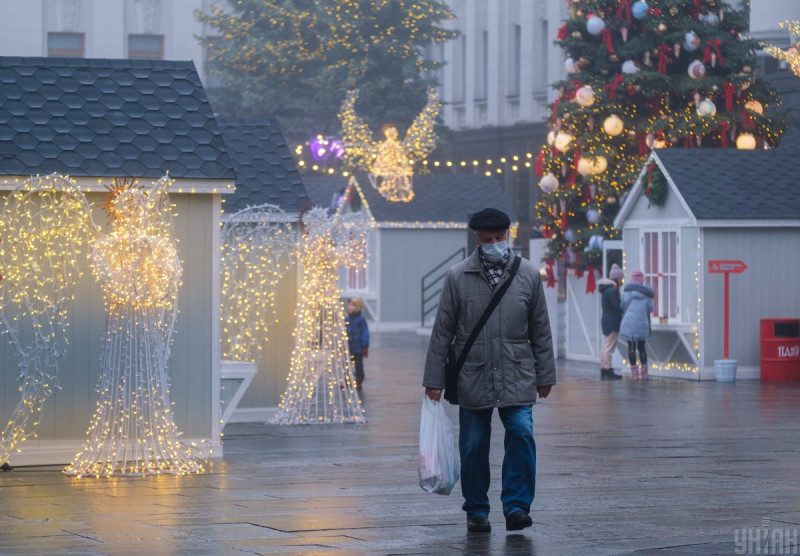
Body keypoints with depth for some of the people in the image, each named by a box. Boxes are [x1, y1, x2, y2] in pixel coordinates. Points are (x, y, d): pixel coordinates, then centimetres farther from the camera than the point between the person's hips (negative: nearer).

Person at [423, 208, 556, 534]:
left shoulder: (528, 275, 3)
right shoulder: (458, 278, -1)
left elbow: (540, 330, 9)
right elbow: (442, 332, 2)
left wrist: (545, 376, 9)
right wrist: (434, 380, -1)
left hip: (517, 378, 0)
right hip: (472, 378, 0)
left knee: (521, 434, -14)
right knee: (474, 446, 4)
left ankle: (516, 506, -7)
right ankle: (476, 512, 17)